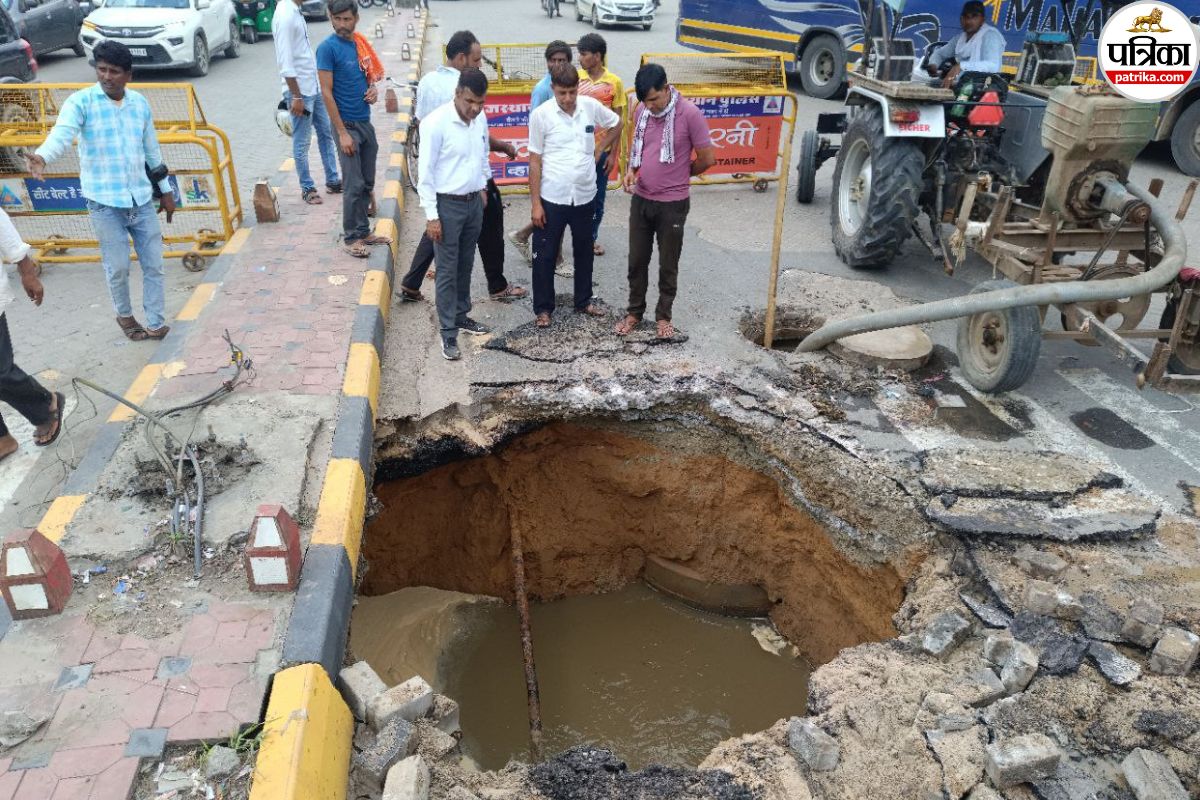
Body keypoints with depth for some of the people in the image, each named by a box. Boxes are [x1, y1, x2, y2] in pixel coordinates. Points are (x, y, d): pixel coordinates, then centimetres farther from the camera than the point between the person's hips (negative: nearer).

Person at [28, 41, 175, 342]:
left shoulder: (140, 103, 7)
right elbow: (62, 132, -24)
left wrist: (166, 190, 18)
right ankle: (124, 315, 27)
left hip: (142, 198, 4)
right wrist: (42, 157, -44)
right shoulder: (81, 102, -6)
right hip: (104, 202, -3)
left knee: (153, 264, 5)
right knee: (118, 267, 3)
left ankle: (155, 322, 16)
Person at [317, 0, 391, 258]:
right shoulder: (327, 48, -12)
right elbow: (326, 93, -15)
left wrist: (373, 90, -3)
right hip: (347, 124, -7)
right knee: (353, 185, -3)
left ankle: (363, 231, 23)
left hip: (366, 123, 7)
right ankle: (350, 237, 8)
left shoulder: (361, 43, 7)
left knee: (367, 183, 12)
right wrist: (342, 133, -18)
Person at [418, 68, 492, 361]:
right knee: (447, 271, 1)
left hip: (474, 202, 6)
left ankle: (461, 315, 35)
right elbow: (426, 173, -16)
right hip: (447, 205, -6)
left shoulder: (480, 119, 0)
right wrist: (431, 216, -17)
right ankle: (448, 332, 9)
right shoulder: (435, 123, -19)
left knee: (466, 265, 18)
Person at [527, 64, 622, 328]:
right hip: (552, 198, -3)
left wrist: (598, 150, 7)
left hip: (585, 196, 3)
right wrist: (535, 203, -9)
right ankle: (543, 308, 19)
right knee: (545, 256, 5)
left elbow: (616, 125, 18)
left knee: (584, 252, 17)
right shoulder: (541, 114, -10)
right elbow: (535, 161, -7)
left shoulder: (591, 106, -2)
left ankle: (584, 300, 34)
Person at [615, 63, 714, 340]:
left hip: (672, 204, -4)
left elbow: (707, 159, -10)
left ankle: (663, 315, 25)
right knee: (637, 261, 13)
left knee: (668, 265, 9)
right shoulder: (641, 111, 1)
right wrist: (631, 170, -4)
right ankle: (634, 311, 29)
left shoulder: (690, 114, -16)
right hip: (641, 200, 5)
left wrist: (679, 175, 4)